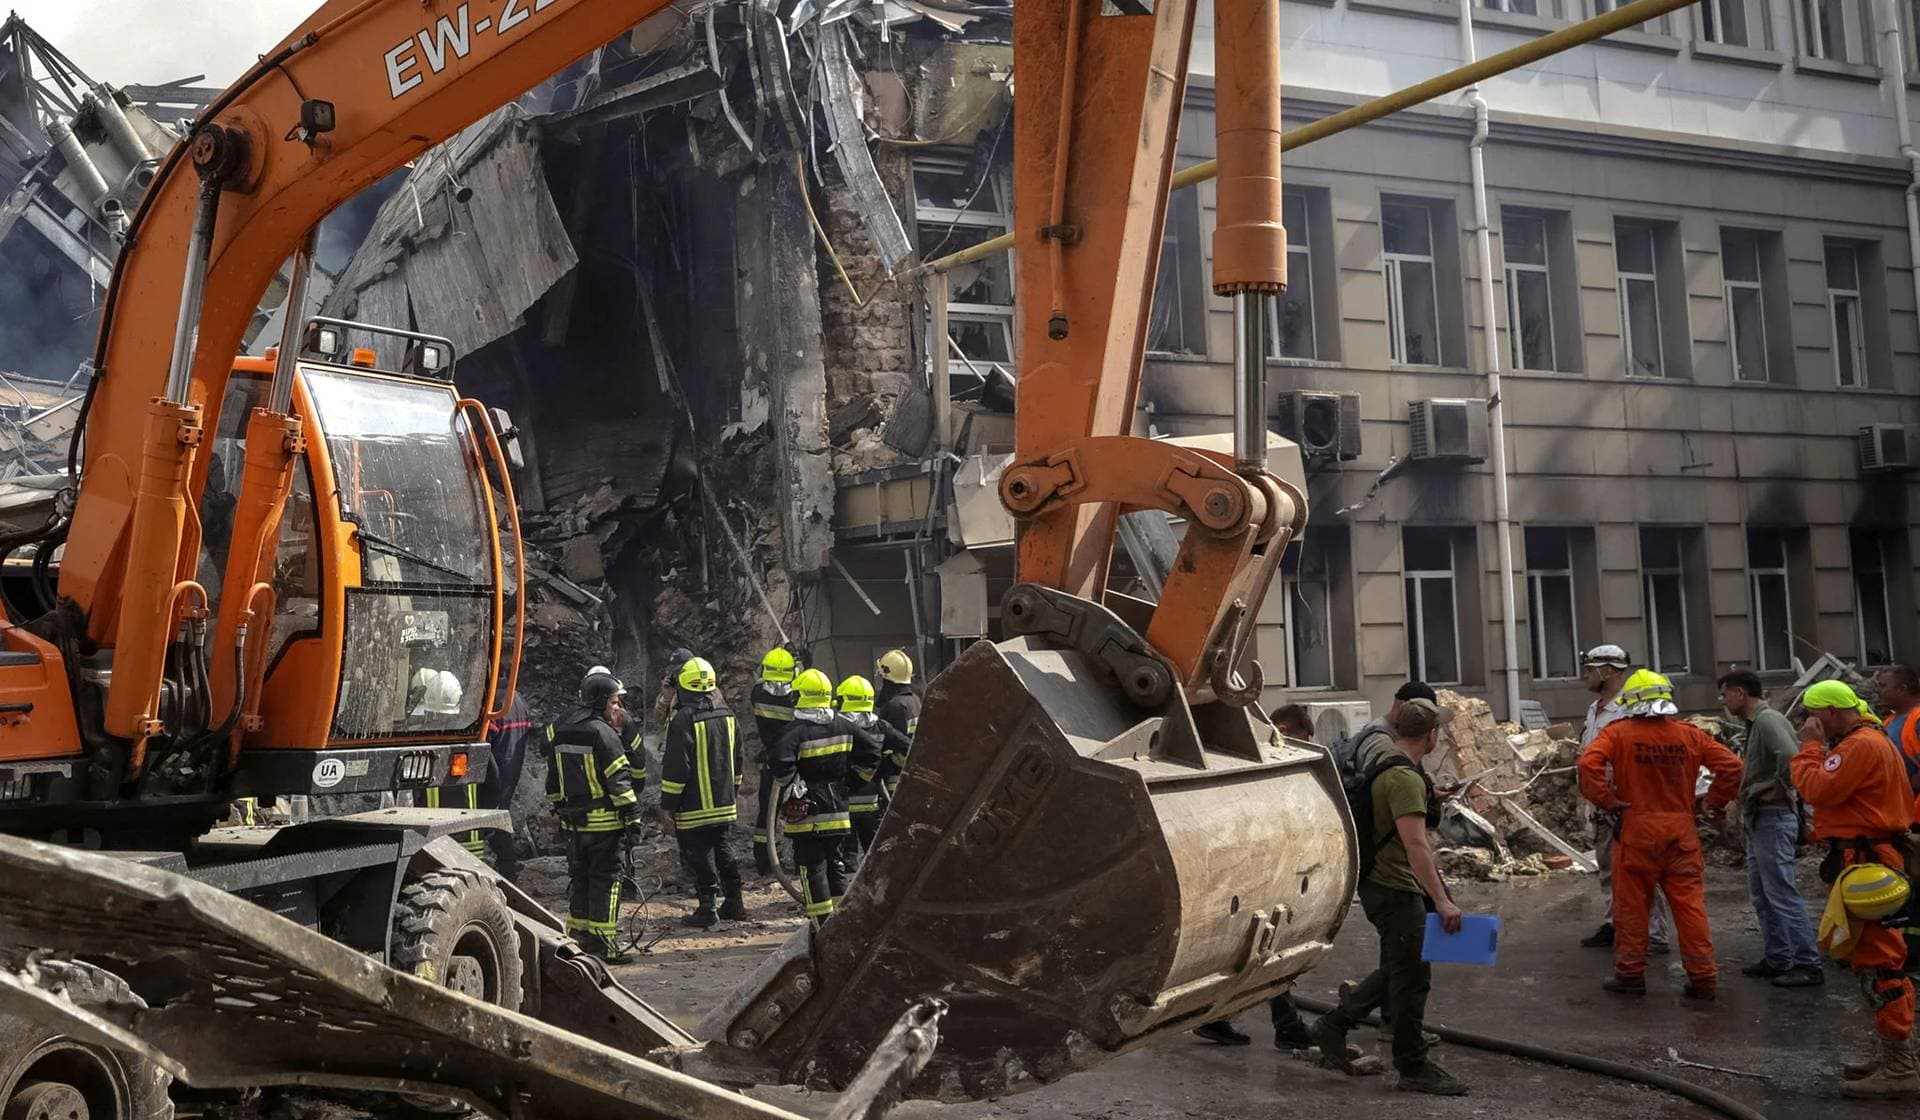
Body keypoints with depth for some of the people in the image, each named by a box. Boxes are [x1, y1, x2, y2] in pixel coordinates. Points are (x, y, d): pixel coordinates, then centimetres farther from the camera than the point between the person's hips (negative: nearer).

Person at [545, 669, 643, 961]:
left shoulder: (559, 733, 10)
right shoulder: (603, 733, -14)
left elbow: (553, 780, 17)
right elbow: (619, 780, -15)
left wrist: (560, 811, 25)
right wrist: (632, 816, -11)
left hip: (573, 821, 7)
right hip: (603, 821, -7)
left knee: (579, 877, 16)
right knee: (605, 879, -1)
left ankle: (577, 937, 21)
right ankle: (603, 945, -1)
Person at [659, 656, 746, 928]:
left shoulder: (684, 720, -17)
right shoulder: (727, 716, 6)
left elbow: (675, 767, -16)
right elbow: (737, 761, 16)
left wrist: (668, 803, -9)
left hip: (694, 807, -7)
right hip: (725, 804, 7)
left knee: (698, 856, 1)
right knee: (724, 851, 16)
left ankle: (708, 908, 2)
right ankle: (734, 902, 22)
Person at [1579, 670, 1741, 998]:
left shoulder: (1618, 733, -7)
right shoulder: (1690, 735, 3)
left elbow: (1588, 764, -21)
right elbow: (1731, 765, 2)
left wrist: (1606, 800, -10)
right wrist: (1716, 802, 12)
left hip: (1637, 830, -3)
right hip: (1681, 832, 3)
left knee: (1632, 904, 8)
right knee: (1690, 903, 8)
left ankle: (1630, 973, 15)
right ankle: (1703, 977, 9)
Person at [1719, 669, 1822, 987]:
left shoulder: (1768, 720, -16)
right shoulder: (1755, 723, 15)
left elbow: (1791, 757, -31)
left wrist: (1778, 791, -18)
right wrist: (1748, 796, 11)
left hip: (1773, 817, -11)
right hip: (1758, 818, 11)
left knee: (1782, 894, -7)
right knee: (1762, 895, 15)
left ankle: (1808, 965, -3)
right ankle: (1776, 959, 21)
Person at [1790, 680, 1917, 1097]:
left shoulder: (1860, 745, -16)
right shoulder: (1868, 740, 19)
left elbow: (1817, 789, -21)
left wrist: (1810, 746, -12)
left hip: (1865, 863, -12)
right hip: (1869, 857, 12)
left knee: (1876, 960, -10)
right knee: (1878, 957, 16)